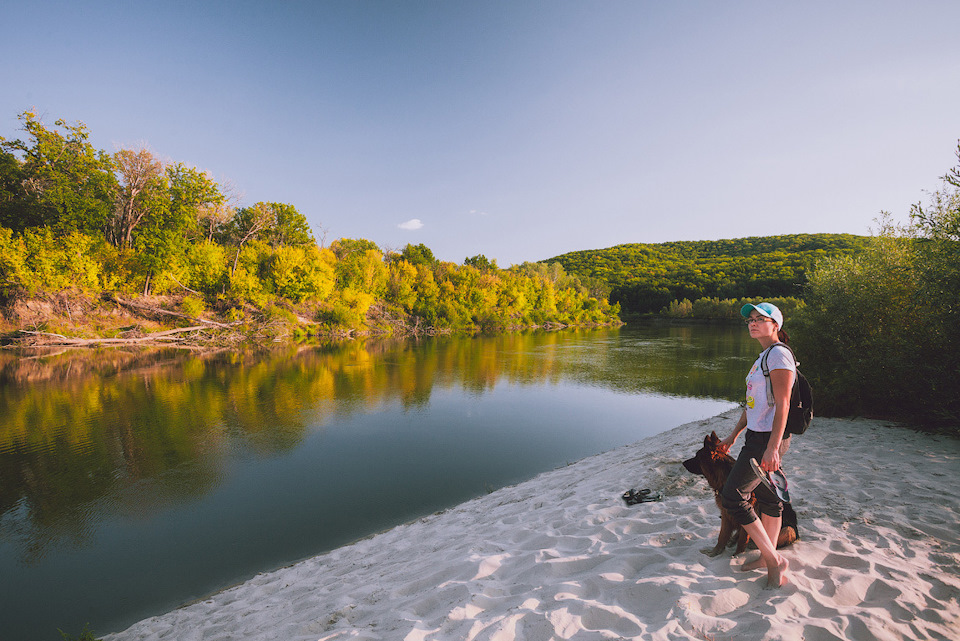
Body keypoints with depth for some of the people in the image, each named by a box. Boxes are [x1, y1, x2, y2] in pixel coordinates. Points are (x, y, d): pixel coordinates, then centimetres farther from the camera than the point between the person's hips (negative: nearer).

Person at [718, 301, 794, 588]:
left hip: (767, 438, -10)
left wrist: (772, 448, -25)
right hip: (757, 436, 10)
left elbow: (782, 404, -21)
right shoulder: (763, 356, 15)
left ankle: (775, 560, 5)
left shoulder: (779, 354, -14)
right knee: (767, 497, 17)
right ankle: (768, 556, 30)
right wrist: (733, 435, 22)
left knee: (732, 496, -8)